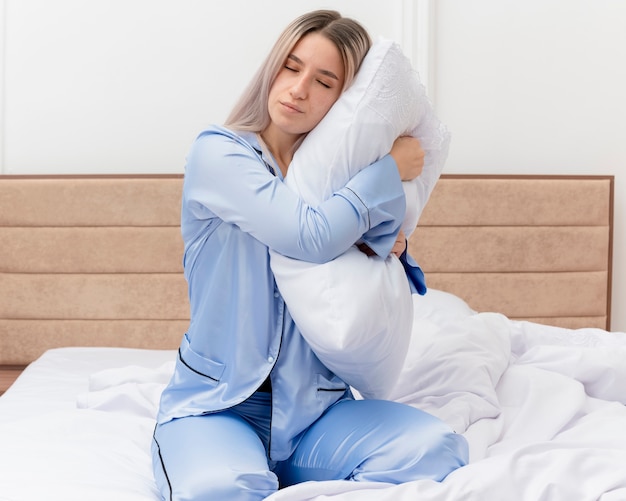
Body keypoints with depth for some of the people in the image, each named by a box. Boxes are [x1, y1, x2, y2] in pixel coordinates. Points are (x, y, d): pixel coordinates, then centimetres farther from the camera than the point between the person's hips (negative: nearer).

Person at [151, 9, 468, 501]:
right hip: (216, 406, -5)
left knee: (438, 449, -21)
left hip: (315, 406, 5)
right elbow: (312, 237, -24)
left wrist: (390, 248, -5)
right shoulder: (219, 152, -8)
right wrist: (391, 169, -9)